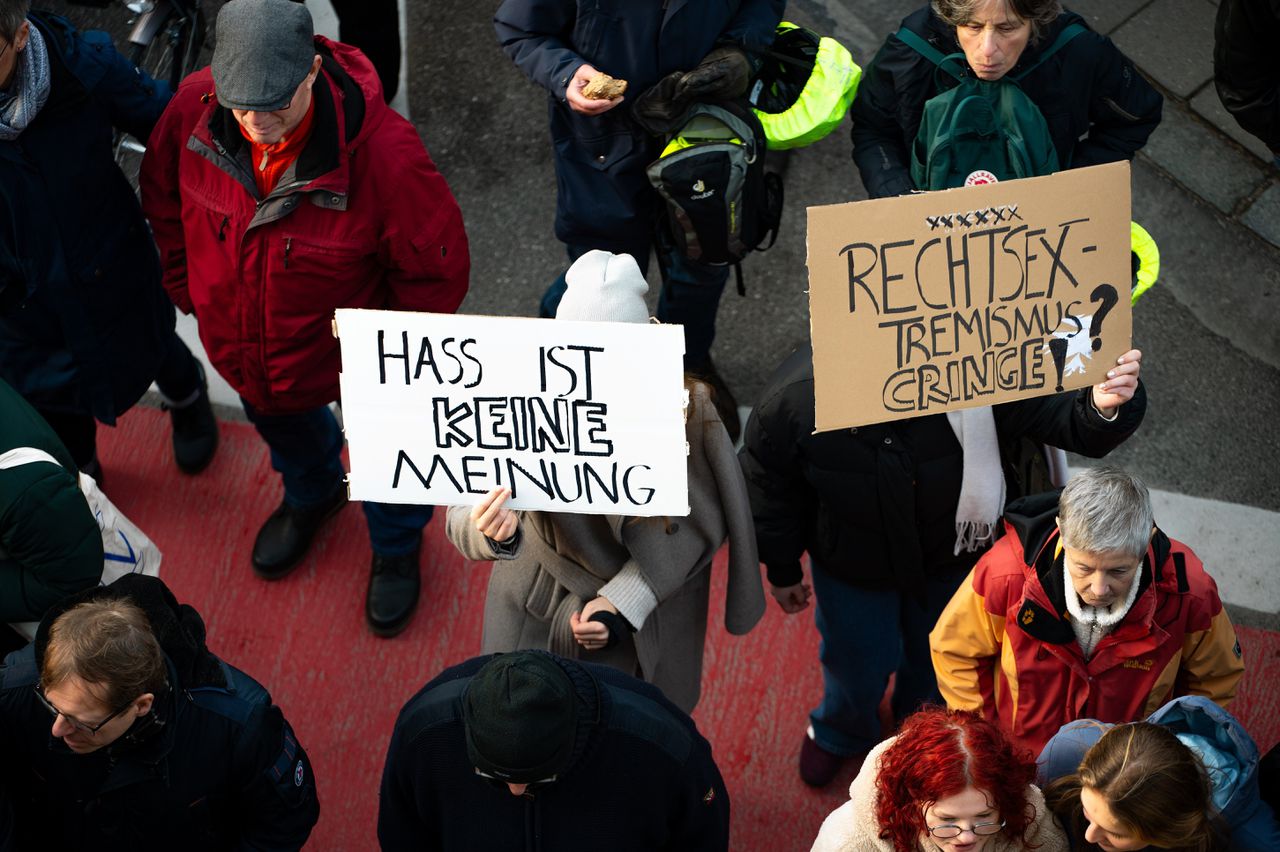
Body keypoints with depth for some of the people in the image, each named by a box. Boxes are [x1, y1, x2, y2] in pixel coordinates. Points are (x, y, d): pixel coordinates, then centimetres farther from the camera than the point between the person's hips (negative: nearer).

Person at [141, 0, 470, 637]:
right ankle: (311, 496, 71)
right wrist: (188, 288, 3)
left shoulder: (383, 152, -40)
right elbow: (163, 198, -2)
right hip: (240, 342, 4)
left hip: (355, 357, -4)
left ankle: (396, 547, 59)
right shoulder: (194, 110, -27)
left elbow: (437, 269, -24)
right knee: (281, 424, 35)